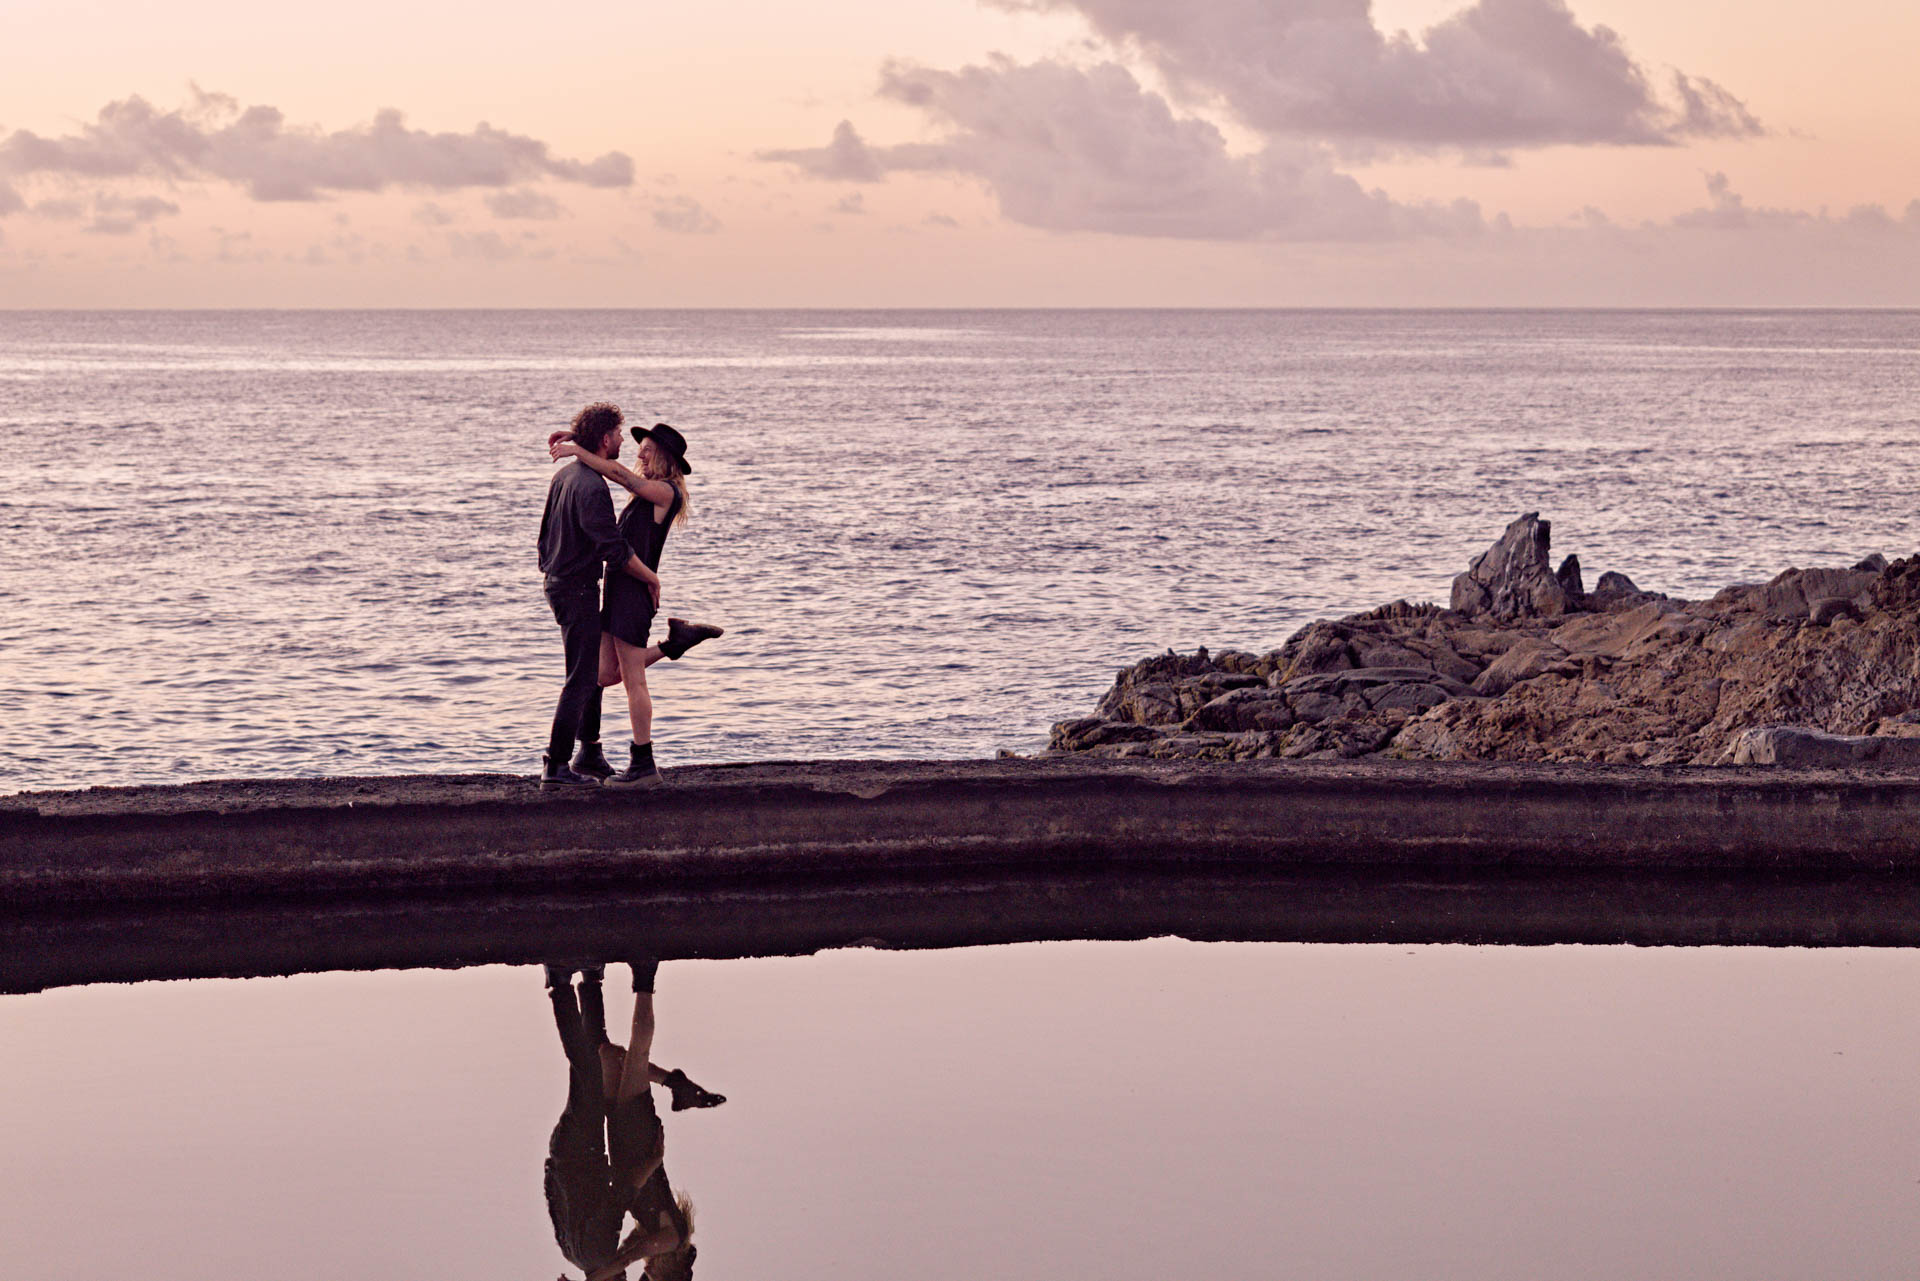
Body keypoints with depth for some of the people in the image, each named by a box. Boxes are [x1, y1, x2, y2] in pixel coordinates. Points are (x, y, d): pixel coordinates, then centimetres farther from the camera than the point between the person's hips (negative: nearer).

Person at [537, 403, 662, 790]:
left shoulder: (563, 475, 8)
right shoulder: (591, 487, -22)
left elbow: (547, 533, 18)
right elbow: (616, 550, -24)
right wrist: (651, 578, -11)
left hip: (558, 581, 10)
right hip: (577, 589, -10)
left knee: (595, 670, 21)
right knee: (581, 679, -6)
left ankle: (590, 754, 28)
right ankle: (555, 768, -6)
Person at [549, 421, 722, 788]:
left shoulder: (666, 492, -12)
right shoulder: (649, 488, 15)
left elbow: (617, 473, -22)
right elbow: (611, 465, 22)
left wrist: (575, 450, -14)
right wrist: (574, 439, 7)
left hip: (636, 590, -9)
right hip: (619, 591, 9)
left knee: (633, 680, -3)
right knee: (606, 675, 12)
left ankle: (644, 764, 3)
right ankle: (676, 640, 19)